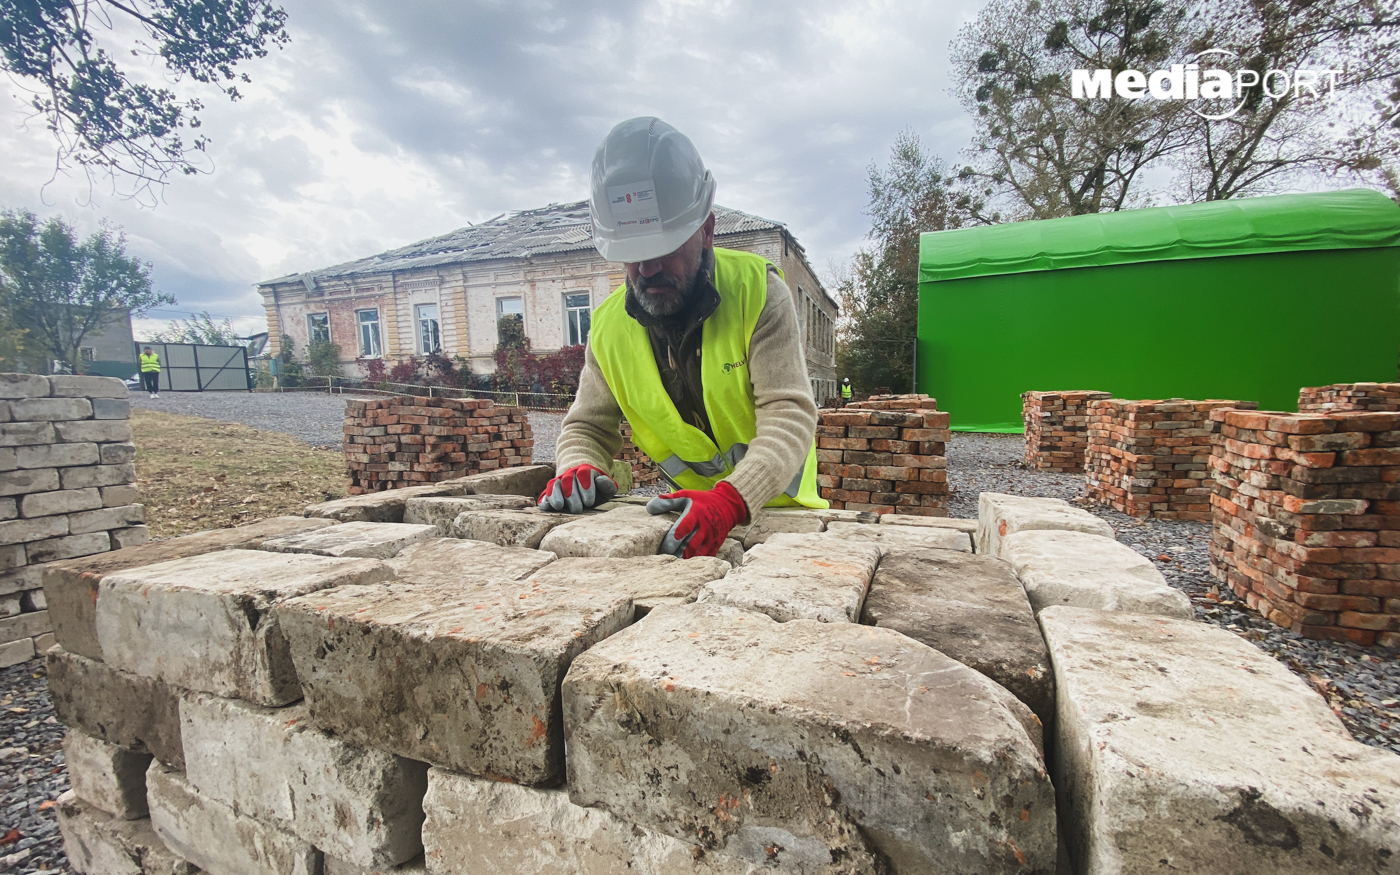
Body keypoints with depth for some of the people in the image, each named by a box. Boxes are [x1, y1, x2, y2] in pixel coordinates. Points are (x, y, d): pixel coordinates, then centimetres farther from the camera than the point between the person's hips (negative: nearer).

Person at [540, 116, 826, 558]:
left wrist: (730, 499, -41)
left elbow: (790, 416, -24)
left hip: (777, 506, -2)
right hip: (690, 510, 2)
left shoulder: (758, 291, -17)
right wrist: (579, 469, -21)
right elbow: (588, 427, 3)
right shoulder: (609, 326, -7)